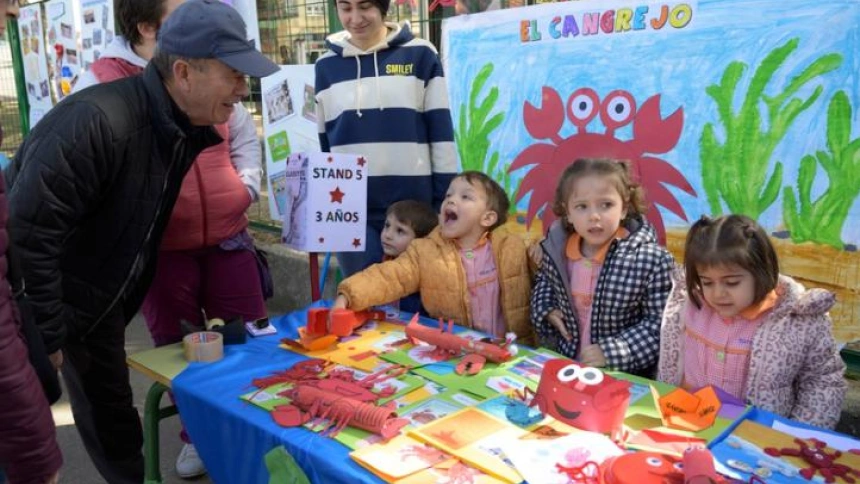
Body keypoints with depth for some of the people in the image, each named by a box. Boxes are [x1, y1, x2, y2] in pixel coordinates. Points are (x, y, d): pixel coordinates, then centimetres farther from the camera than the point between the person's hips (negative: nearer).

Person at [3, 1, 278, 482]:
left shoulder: (185, 126, -5)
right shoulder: (97, 122, -32)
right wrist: (47, 334, -23)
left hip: (102, 301, 7)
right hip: (41, 300, -7)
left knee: (110, 410, 18)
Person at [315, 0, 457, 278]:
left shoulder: (420, 54, 1)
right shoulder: (327, 65, 7)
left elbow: (441, 133, 0)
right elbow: (323, 142, 12)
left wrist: (447, 201, -3)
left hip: (413, 204, -1)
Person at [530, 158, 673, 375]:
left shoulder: (650, 260, -15)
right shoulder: (557, 248, -2)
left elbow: (660, 324, -11)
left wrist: (612, 351, -18)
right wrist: (547, 308, 3)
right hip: (564, 364, 1)